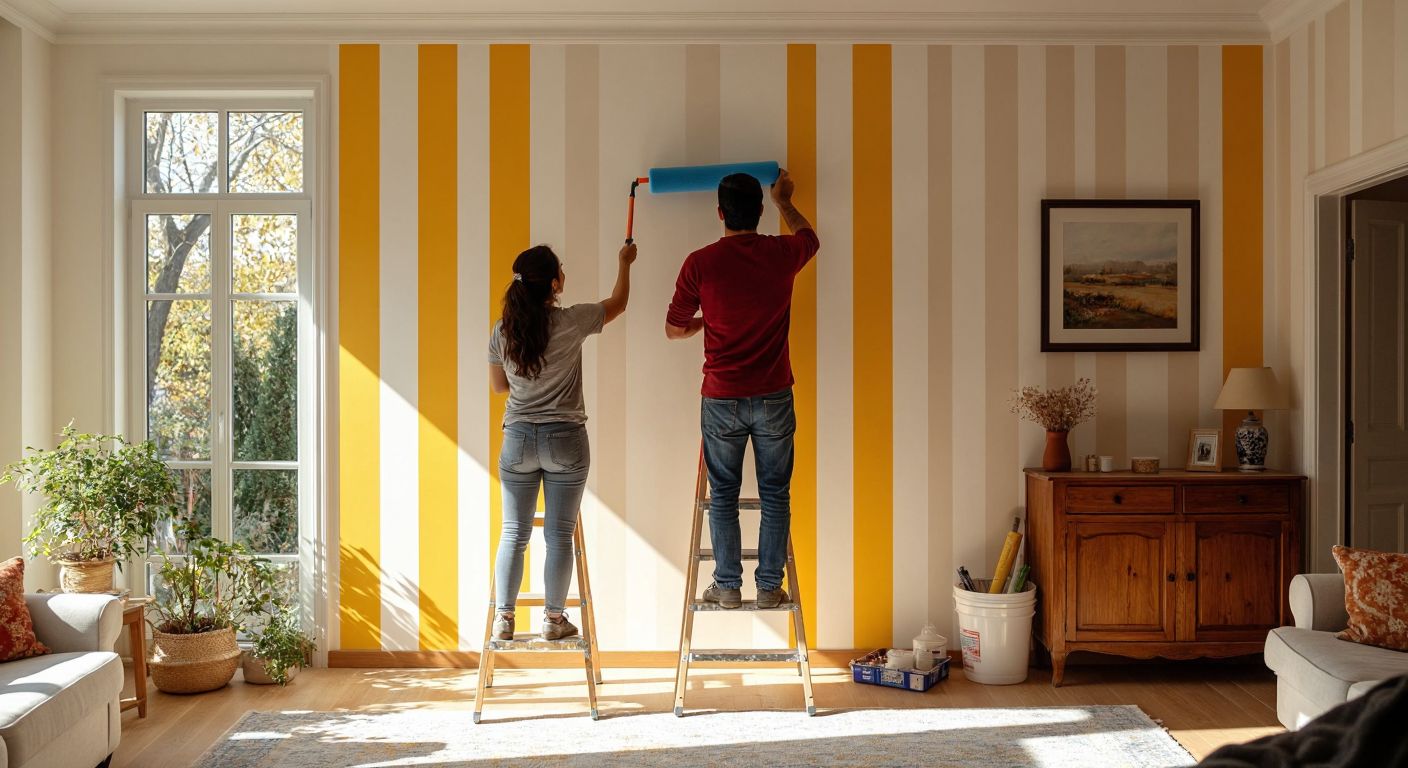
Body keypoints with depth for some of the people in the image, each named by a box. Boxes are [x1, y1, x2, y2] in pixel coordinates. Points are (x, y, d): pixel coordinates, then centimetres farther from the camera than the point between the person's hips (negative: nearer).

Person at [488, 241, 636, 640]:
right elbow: (618, 303, 8)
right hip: (565, 441, -3)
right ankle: (553, 618, 12)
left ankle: (503, 618, 10)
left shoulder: (501, 331, -2)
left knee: (514, 533, 8)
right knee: (559, 534, 6)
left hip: (518, 440, 3)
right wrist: (625, 263, 24)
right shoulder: (571, 322, -11)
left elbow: (498, 385, 11)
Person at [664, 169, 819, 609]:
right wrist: (784, 200, 39)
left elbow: (674, 329, 1)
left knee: (723, 495, 10)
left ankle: (727, 586, 15)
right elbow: (809, 235, 22)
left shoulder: (701, 263, -9)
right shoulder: (782, 254, -4)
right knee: (775, 495, 10)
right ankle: (769, 586, 13)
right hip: (773, 397, 1)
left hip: (721, 399, -1)